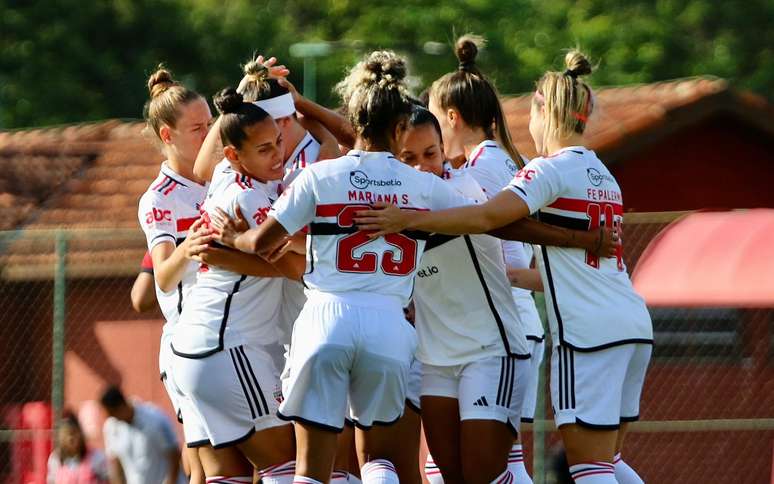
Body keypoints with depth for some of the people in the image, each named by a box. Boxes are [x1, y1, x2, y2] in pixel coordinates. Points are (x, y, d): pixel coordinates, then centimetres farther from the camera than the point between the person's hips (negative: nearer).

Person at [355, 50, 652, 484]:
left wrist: (410, 219, -18)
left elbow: (488, 217, -21)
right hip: (634, 326, 9)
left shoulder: (553, 168, -7)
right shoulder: (601, 173, 20)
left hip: (589, 332, -9)